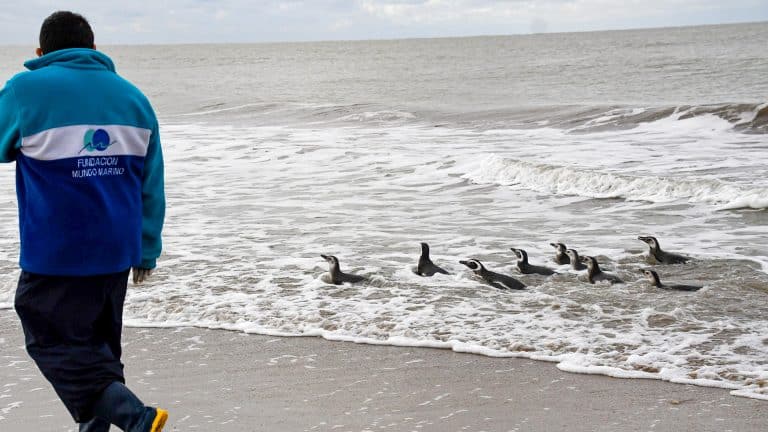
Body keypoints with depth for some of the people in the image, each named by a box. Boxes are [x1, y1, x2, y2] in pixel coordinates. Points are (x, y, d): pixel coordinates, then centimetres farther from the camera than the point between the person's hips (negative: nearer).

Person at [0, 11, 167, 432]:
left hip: (57, 255, -5)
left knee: (54, 342, 2)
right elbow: (152, 187, 8)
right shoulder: (133, 96, 6)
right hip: (117, 252, 6)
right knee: (98, 346, 19)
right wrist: (146, 252, 16)